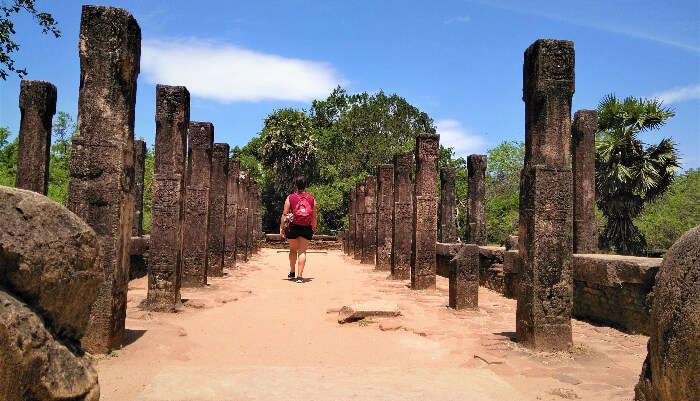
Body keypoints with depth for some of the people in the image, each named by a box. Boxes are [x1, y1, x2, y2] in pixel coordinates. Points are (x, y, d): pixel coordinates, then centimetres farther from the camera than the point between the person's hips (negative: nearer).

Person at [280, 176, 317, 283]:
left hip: (293, 227, 0)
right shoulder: (311, 198, 5)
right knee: (302, 251, 0)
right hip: (307, 229, 0)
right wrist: (314, 228, 18)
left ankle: (292, 273, 27)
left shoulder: (290, 198, 0)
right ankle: (300, 276, -7)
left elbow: (284, 214, -3)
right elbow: (314, 216, 8)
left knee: (293, 250, 16)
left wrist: (281, 227, 2)